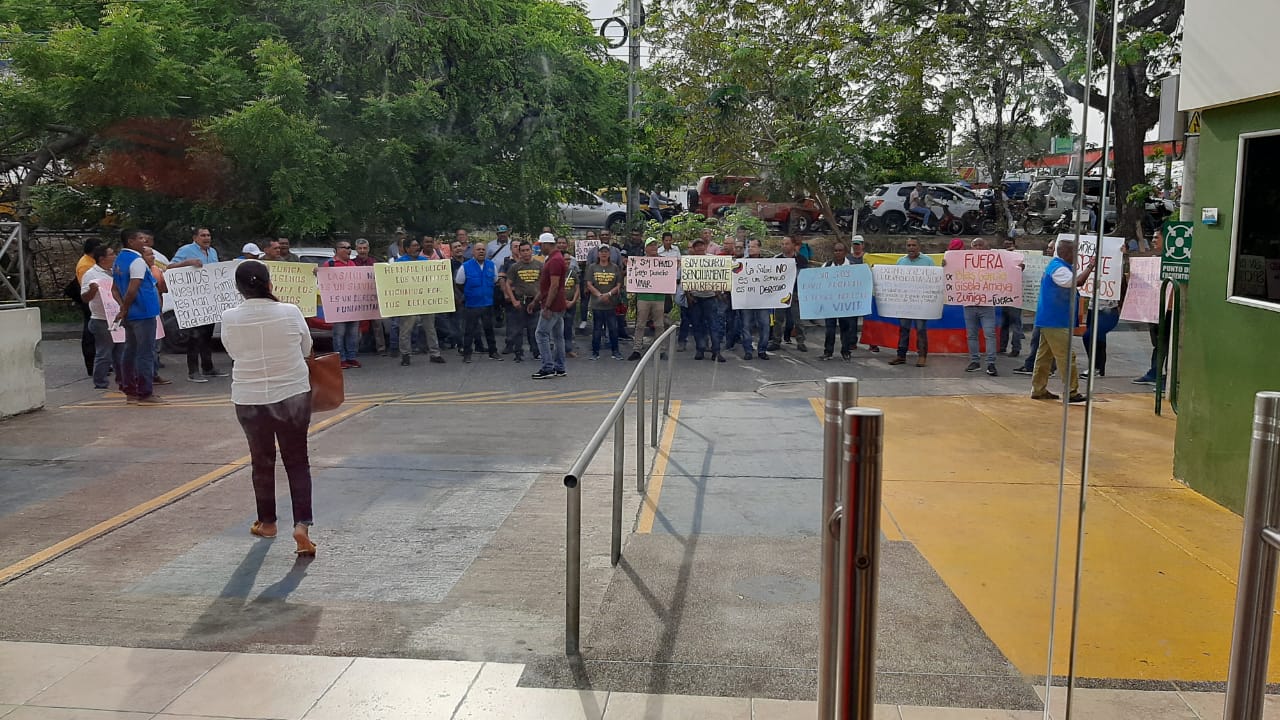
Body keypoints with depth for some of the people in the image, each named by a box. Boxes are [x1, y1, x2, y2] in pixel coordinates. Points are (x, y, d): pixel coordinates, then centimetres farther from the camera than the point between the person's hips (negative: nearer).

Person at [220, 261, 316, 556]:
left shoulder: (229, 318, -10)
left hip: (249, 399, 1)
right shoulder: (290, 312, -11)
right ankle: (302, 524, -4)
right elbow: (306, 348, 3)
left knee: (262, 461, 18)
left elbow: (233, 352, 5)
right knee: (297, 461, 9)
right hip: (293, 396, -1)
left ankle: (267, 522, 32)